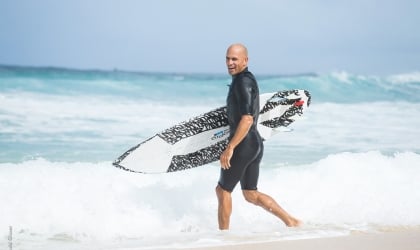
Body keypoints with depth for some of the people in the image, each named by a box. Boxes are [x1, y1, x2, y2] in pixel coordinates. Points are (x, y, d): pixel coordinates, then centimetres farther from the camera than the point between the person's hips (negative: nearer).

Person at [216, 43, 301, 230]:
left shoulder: (243, 82, -16)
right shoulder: (248, 80, 16)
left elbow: (247, 119, -26)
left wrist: (230, 148, -27)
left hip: (243, 144, -10)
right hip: (255, 144, 10)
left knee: (223, 190, 3)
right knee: (251, 195, 14)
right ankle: (291, 221, 11)